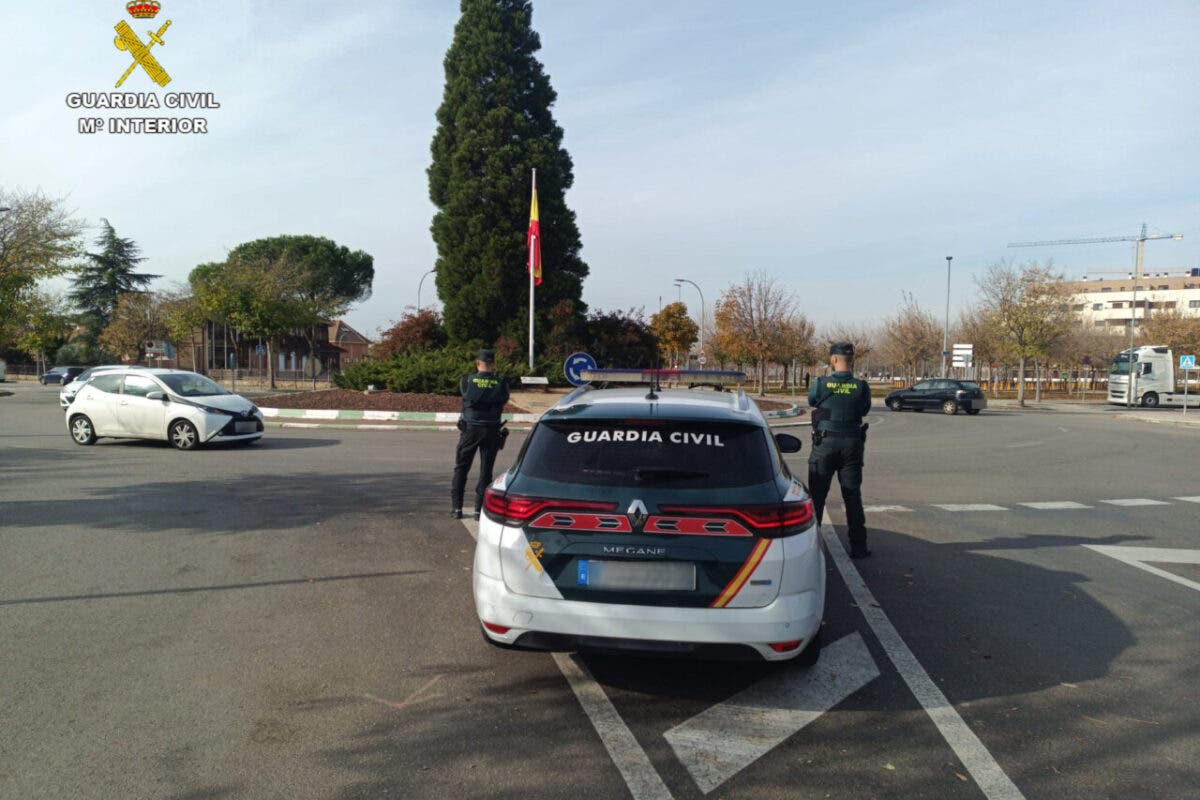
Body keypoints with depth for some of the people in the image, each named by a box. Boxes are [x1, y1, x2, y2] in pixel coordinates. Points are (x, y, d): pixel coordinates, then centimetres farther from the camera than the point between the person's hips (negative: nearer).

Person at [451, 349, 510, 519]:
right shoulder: (501, 384, -4)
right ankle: (479, 509, 8)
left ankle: (456, 507, 12)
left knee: (461, 468, 13)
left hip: (470, 428, 0)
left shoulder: (467, 381, -5)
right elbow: (504, 401, 7)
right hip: (491, 430, 0)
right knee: (486, 470, 8)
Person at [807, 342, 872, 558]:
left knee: (816, 495, 8)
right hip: (852, 444, 2)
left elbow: (811, 401, 8)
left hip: (825, 444, -1)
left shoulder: (821, 384, -11)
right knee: (853, 496, 10)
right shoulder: (861, 387, -7)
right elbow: (864, 410, 7)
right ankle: (858, 546, 14)